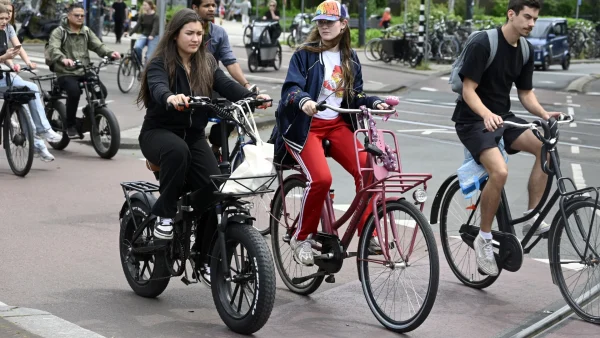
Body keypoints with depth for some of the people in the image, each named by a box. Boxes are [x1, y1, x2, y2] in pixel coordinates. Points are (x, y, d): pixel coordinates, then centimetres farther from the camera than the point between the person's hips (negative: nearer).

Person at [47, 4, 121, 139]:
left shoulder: (87, 31, 14)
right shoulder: (59, 32, -2)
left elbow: (98, 46, 3)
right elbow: (53, 49, -19)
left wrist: (110, 53, -19)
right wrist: (63, 59, -42)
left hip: (84, 72, 5)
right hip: (66, 73, -5)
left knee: (102, 90, -17)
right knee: (74, 91, -33)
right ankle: (70, 126, -15)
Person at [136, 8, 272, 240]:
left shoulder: (207, 64, 5)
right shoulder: (159, 64, -10)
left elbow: (227, 86, -12)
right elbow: (158, 88, -33)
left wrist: (252, 97, -33)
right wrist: (170, 98, -58)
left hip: (194, 136, 4)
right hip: (159, 132, -4)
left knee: (214, 188, -18)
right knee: (178, 150, -39)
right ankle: (164, 214, -21)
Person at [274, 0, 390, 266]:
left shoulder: (350, 58, 10)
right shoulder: (305, 54, -4)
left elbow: (355, 95, 11)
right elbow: (291, 88, -16)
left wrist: (375, 103, -8)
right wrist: (303, 100, -37)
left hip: (337, 124, 5)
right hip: (305, 125, -4)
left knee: (367, 171, -17)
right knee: (321, 178, -26)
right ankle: (302, 238, -6)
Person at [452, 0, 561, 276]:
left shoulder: (525, 51, 6)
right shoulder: (482, 44, -17)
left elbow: (526, 93, 11)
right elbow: (468, 90, -19)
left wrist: (543, 114, -8)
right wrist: (486, 115, -37)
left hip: (502, 117, 7)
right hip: (474, 121, -7)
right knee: (499, 171, -29)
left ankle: (532, 217, -5)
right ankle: (484, 238, -10)